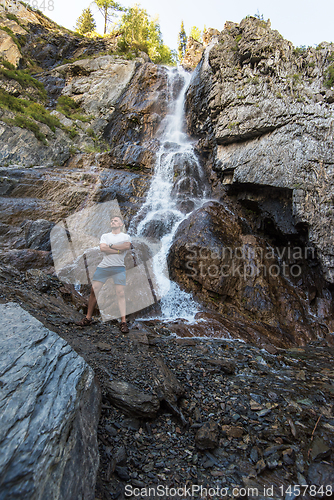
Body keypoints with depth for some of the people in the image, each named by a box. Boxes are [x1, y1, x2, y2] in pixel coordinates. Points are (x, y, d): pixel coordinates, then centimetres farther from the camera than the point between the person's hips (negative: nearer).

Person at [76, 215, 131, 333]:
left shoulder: (126, 236, 11)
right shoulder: (105, 236, 17)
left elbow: (127, 246, -13)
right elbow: (102, 248, -2)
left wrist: (111, 245, -6)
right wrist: (118, 250, -9)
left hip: (118, 267, -3)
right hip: (103, 266, 3)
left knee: (120, 293, -9)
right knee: (94, 290, 1)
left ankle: (123, 322, -4)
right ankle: (88, 318, 14)